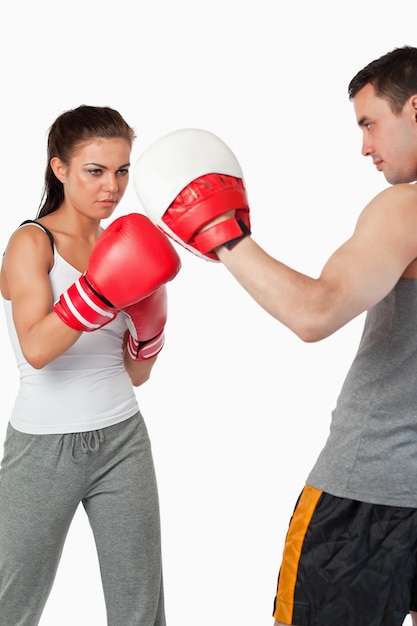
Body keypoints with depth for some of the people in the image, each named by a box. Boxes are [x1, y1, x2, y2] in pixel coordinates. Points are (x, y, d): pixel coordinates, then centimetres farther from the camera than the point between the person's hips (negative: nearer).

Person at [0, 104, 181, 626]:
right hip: (45, 446, -4)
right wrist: (100, 291, -33)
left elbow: (136, 375, 9)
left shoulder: (121, 247, 7)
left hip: (122, 441, 4)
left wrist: (150, 329, -9)